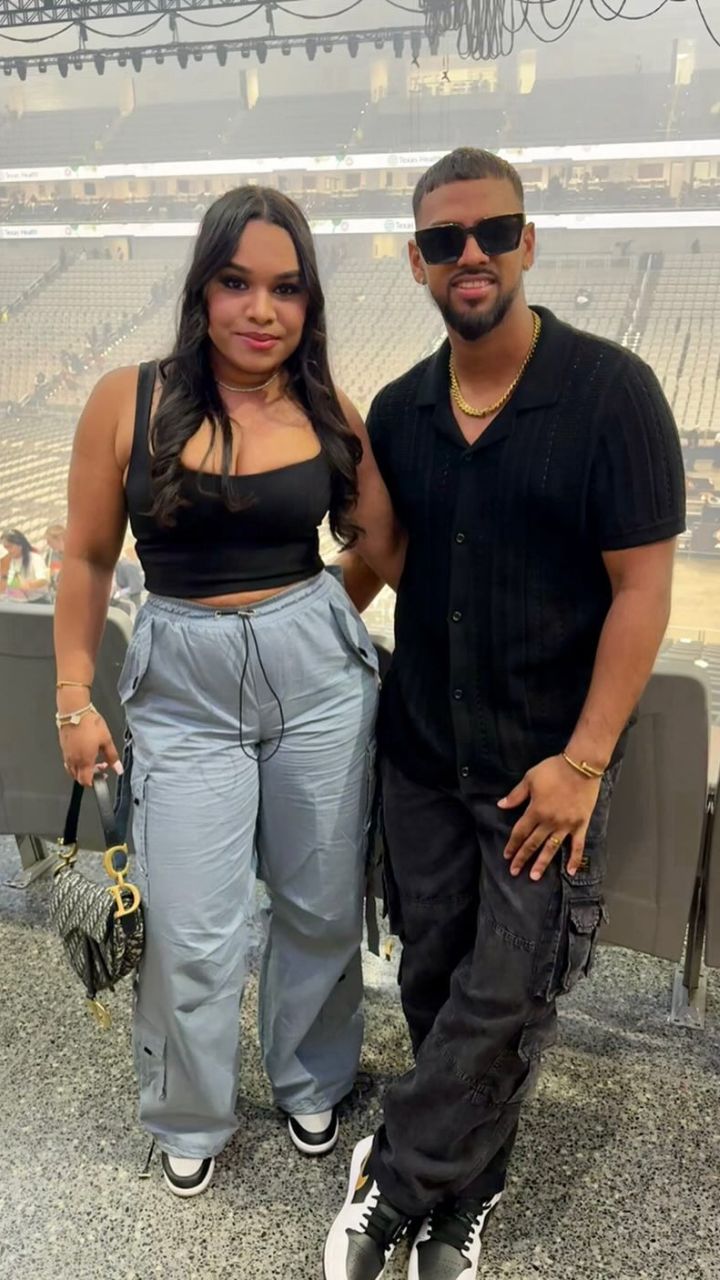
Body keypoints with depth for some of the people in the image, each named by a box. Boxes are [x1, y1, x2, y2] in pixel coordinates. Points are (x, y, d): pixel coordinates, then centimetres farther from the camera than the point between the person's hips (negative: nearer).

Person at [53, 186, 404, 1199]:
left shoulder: (331, 415, -1)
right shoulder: (129, 400, -5)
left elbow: (389, 555, 1)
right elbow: (89, 558, 1)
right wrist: (75, 698, 1)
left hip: (317, 668, 2)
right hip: (184, 685, -1)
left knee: (322, 906, 14)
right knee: (191, 933, 6)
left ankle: (311, 1082, 44)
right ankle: (190, 1119, 37)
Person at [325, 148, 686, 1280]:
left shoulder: (610, 391, -11)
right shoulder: (399, 411, 3)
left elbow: (642, 587, -13)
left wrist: (583, 760, -16)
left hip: (546, 760, -4)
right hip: (420, 749, 5)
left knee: (506, 997, 2)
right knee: (433, 977, 14)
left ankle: (392, 1189, 25)